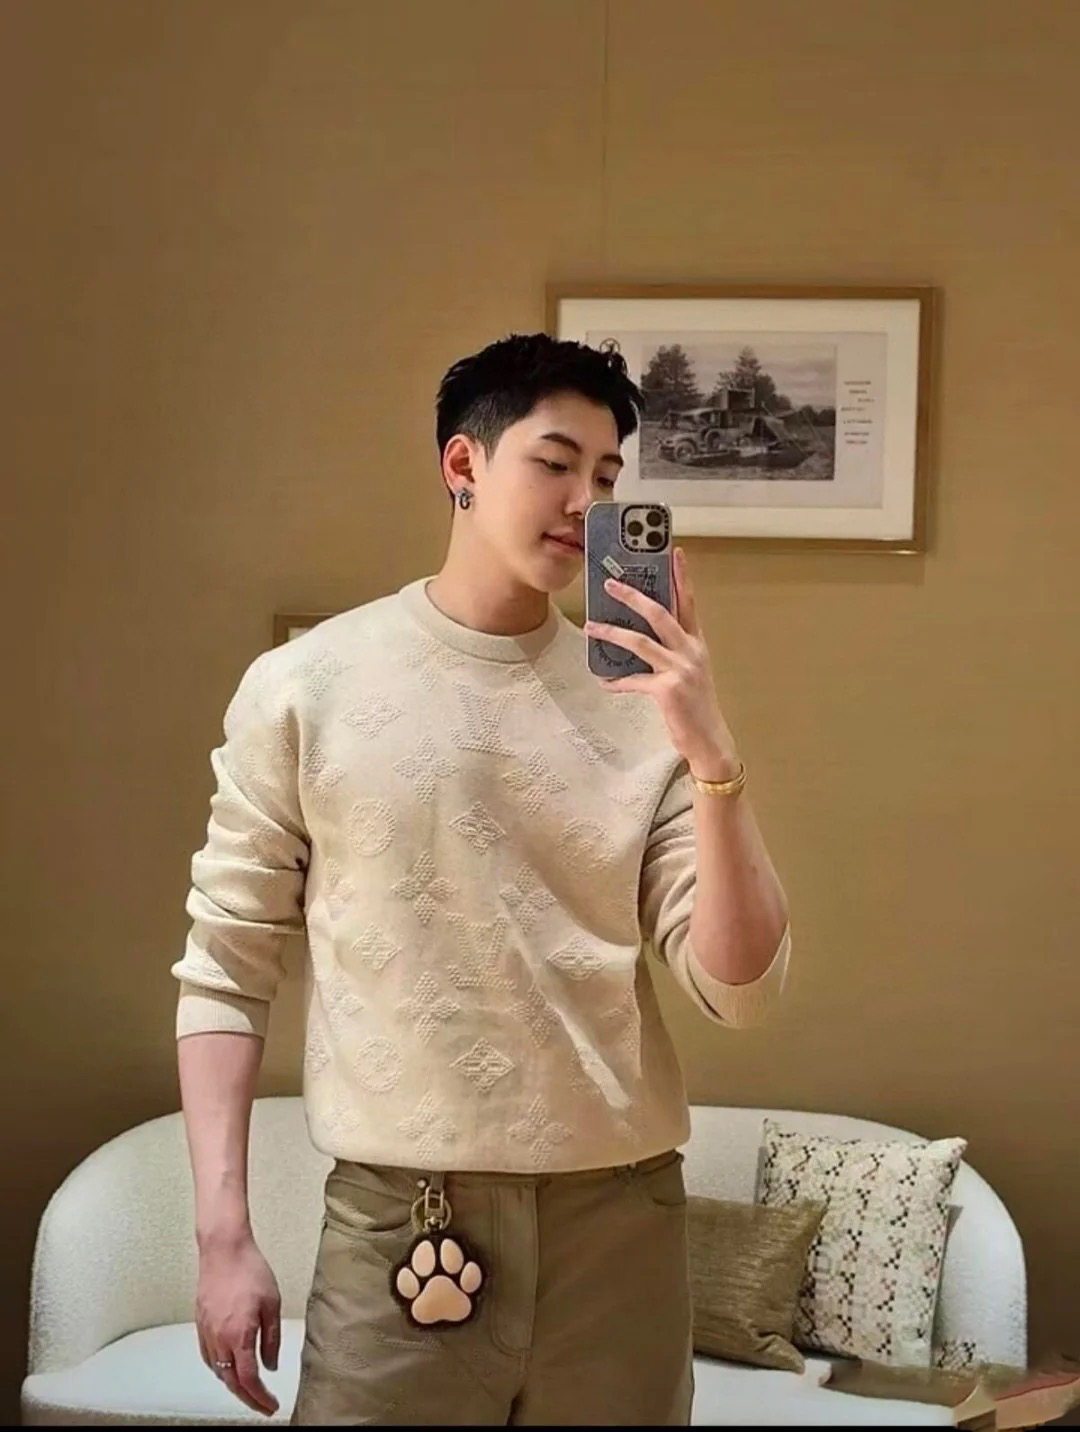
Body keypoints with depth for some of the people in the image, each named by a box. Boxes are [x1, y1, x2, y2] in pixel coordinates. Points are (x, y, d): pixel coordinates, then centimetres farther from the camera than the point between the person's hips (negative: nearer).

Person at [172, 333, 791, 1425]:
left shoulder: (641, 700, 2)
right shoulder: (304, 688, -3)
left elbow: (740, 988, -3)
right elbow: (226, 968, 0)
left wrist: (712, 757, -15)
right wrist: (222, 1234, -4)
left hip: (618, 1214, 2)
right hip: (398, 1217, -2)